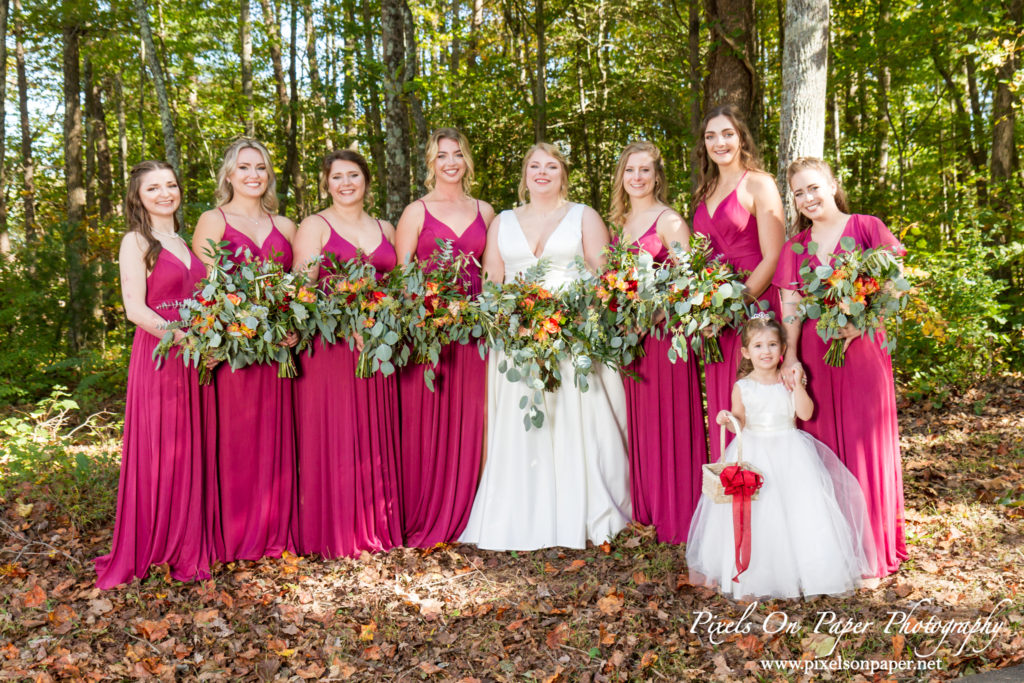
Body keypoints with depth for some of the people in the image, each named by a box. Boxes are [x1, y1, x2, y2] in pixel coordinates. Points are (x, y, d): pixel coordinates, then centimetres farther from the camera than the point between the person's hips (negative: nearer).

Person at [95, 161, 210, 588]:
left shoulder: (183, 242, 17)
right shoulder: (136, 242, -3)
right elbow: (136, 309, -12)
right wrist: (184, 340, -21)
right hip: (157, 355, -6)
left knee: (187, 452, 10)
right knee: (154, 452, -1)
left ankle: (184, 547, 21)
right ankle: (147, 550, 11)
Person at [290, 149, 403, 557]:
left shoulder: (384, 229, 17)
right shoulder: (314, 226, 3)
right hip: (329, 343, -4)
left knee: (375, 435, 8)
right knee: (332, 435, -4)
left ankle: (376, 524, 18)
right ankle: (333, 532, 6)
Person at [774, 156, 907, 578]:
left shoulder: (867, 228, 2)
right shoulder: (794, 247, 13)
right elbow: (790, 307, 6)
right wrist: (791, 357, -6)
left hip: (862, 348, -3)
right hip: (814, 352, 3)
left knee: (866, 441, 0)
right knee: (823, 443, 5)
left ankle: (873, 547, 12)